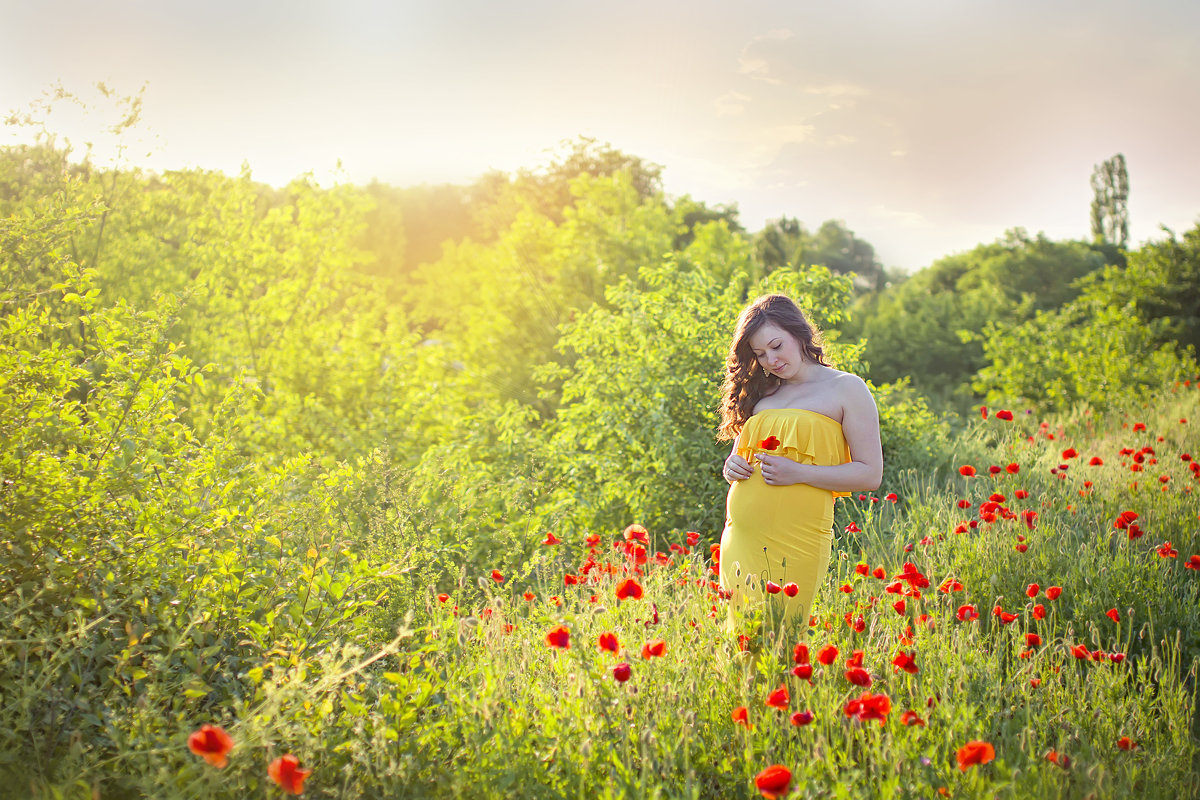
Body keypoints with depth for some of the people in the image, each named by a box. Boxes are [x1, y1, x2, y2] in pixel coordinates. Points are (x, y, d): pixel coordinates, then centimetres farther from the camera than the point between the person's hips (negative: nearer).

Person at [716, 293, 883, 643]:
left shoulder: (846, 388, 2)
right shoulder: (761, 394, 16)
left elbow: (871, 474, -3)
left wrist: (799, 473, -13)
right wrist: (732, 465, 2)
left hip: (795, 541, -5)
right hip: (739, 536, 5)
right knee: (739, 639, 5)